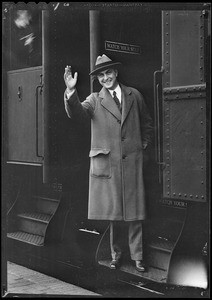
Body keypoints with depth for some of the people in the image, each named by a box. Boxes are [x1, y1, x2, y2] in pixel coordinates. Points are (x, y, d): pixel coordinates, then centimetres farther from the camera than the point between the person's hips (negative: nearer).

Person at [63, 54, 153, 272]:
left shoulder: (134, 95, 11)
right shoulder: (95, 100, 5)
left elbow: (147, 123, 22)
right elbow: (76, 113, -15)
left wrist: (144, 144, 14)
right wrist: (71, 91, -29)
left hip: (132, 162, 1)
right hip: (106, 163, -1)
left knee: (134, 212, 2)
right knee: (112, 212, 4)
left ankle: (137, 256, 12)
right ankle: (116, 254, 19)